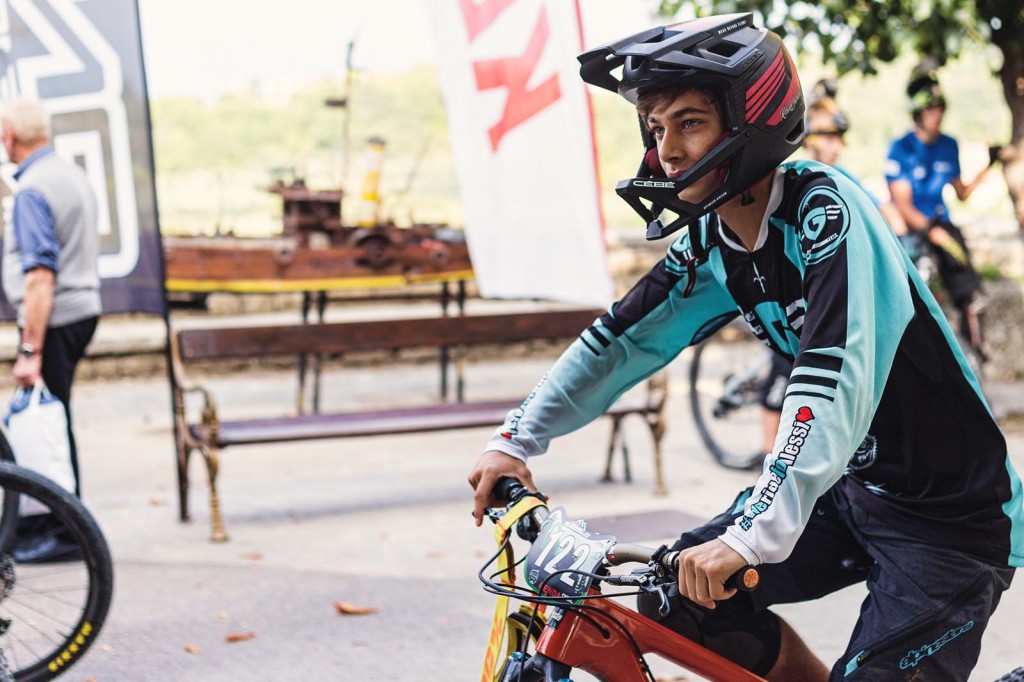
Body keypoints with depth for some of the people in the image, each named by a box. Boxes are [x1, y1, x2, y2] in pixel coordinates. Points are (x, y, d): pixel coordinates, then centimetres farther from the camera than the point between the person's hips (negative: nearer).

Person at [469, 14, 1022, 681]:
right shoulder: (712, 243, -1)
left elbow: (836, 378, -36)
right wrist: (517, 439, 0)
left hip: (954, 514, -7)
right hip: (855, 487, 7)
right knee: (681, 594, 0)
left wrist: (755, 534, -42)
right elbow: (623, 339, 8)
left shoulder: (825, 208, -24)